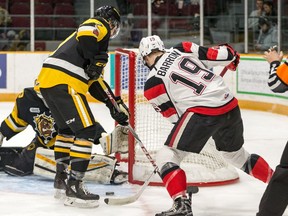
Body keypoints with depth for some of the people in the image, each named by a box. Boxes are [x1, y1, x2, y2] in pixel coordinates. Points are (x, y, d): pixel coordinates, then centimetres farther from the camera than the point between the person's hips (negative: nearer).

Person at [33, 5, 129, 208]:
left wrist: (116, 103, 29)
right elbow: (86, 34, -21)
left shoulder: (93, 35, 33)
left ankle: (61, 177, 35)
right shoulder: (99, 26, 6)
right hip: (64, 83, -10)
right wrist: (96, 60, -16)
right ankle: (74, 187, -10)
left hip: (47, 81, 10)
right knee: (86, 130, -7)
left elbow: (96, 81, 32)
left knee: (68, 128, 27)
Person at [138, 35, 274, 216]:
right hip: (230, 106, 6)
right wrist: (232, 57, 32)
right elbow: (223, 55, 10)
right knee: (236, 154, 30)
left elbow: (173, 115, 10)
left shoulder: (152, 83, 4)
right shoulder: (183, 49, 11)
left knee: (167, 156, 4)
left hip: (201, 111, -6)